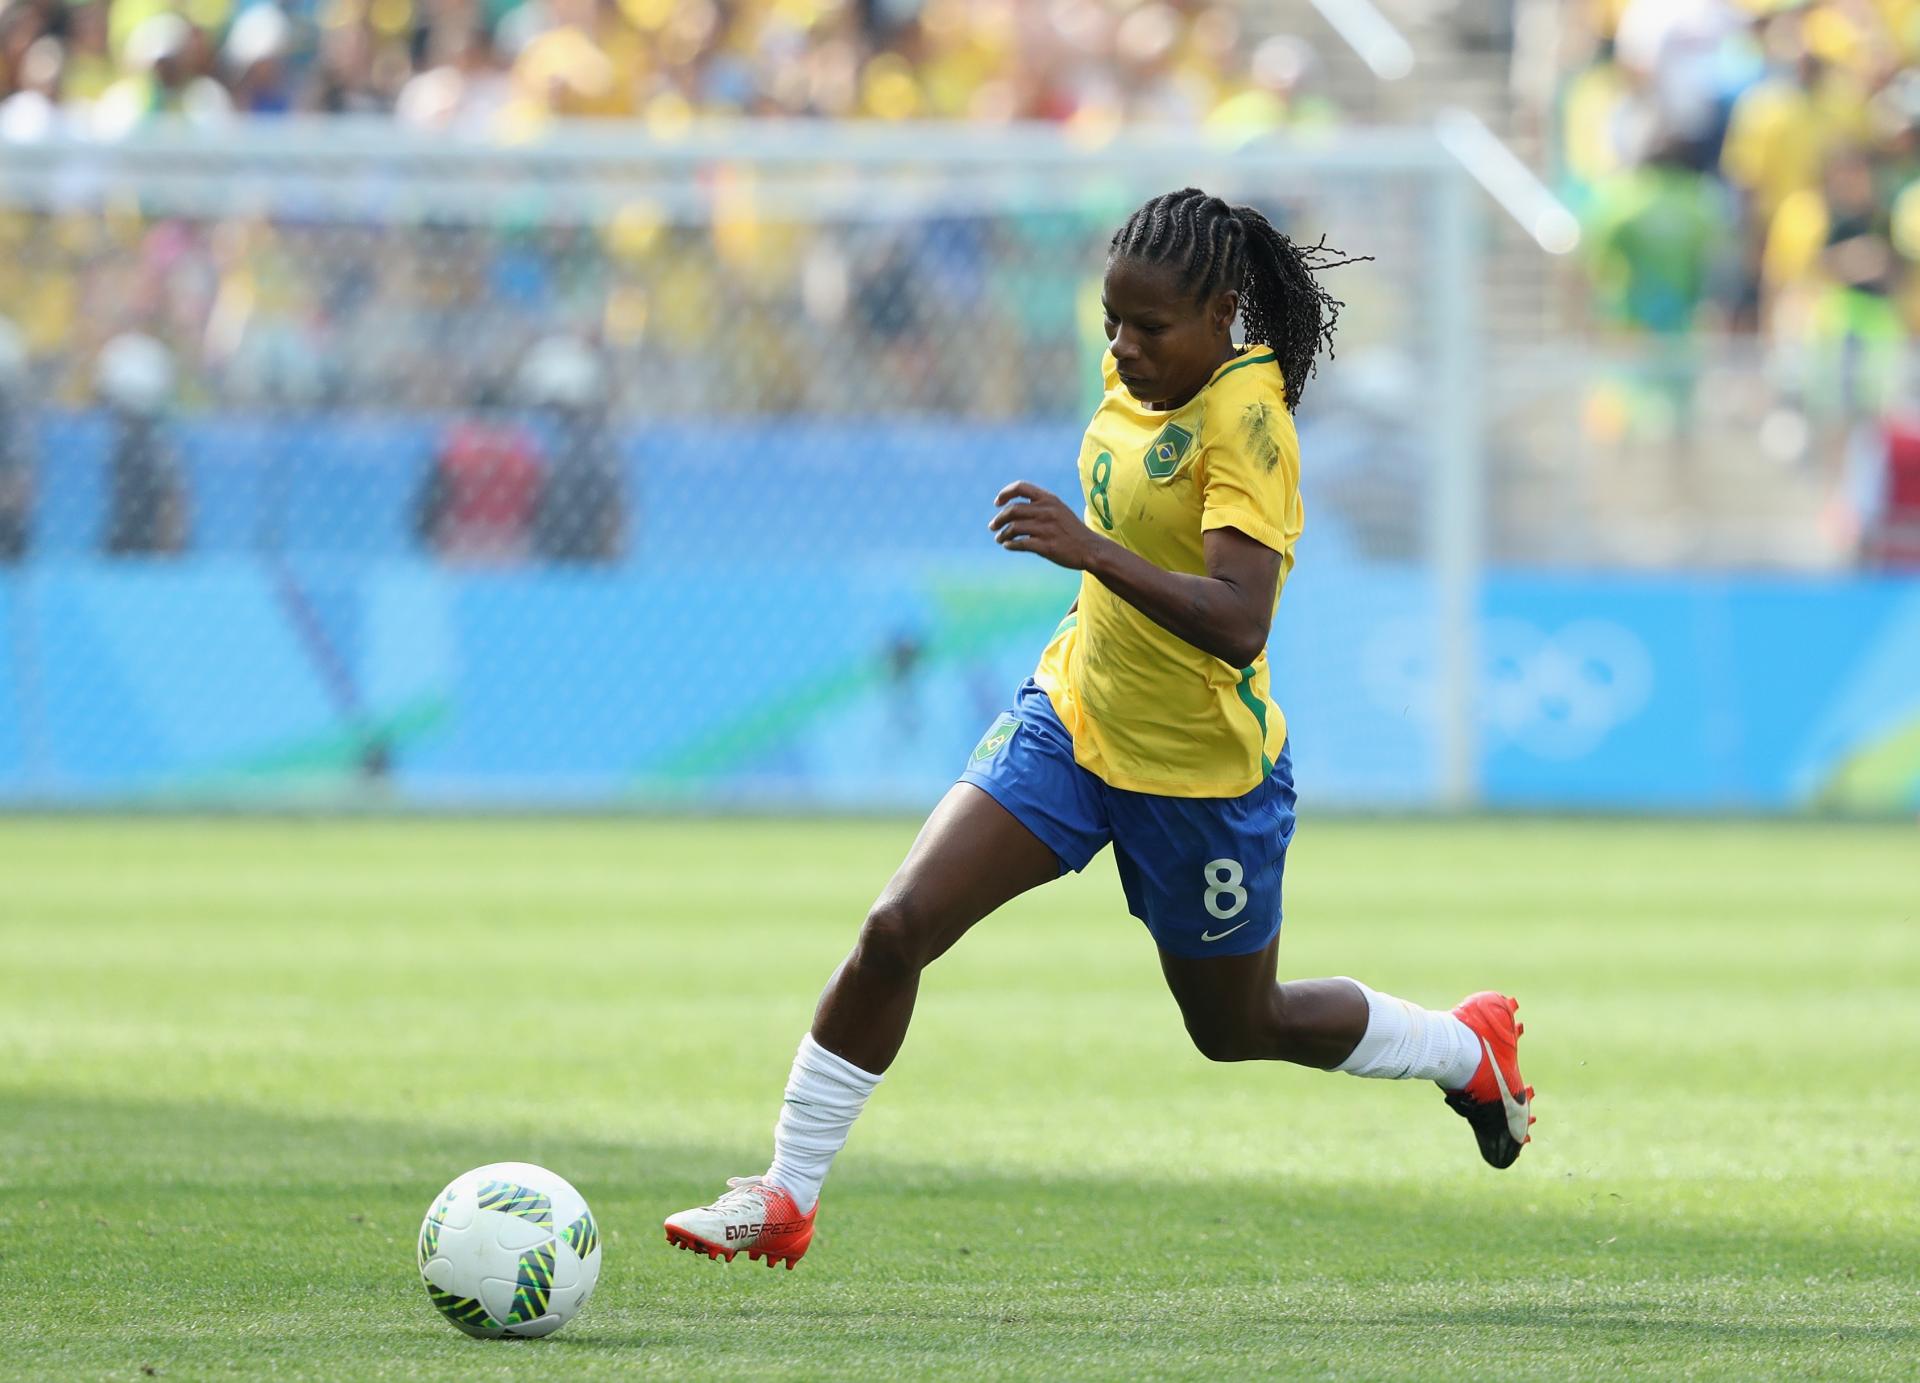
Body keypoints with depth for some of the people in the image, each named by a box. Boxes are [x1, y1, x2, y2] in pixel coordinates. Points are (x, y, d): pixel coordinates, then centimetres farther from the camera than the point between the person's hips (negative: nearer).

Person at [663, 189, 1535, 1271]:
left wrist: (1090, 549, -47)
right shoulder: (1141, 374, -4)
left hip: (1204, 774, -6)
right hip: (1074, 716, 6)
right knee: (897, 929, -11)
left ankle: (1469, 1048, 42)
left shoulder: (1246, 421, -26)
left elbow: (1238, 624, -39)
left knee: (1241, 1028, 15)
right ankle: (786, 1200, -2)